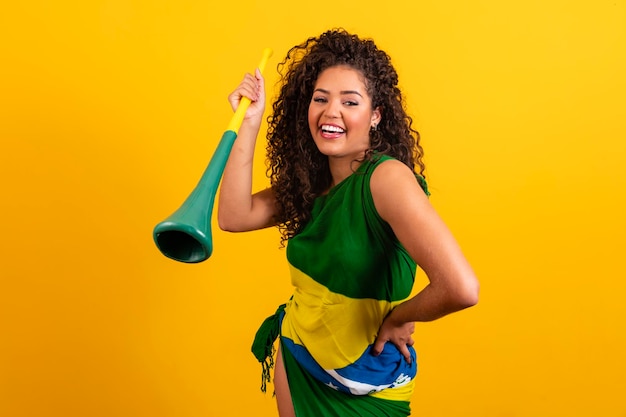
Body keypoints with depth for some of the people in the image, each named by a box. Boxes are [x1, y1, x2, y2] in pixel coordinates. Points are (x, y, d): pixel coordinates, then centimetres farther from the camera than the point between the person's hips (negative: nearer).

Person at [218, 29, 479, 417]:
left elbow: (461, 288, -36)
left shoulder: (387, 176, -27)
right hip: (295, 358, 6)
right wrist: (248, 124, -12)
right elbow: (234, 216, -9)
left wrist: (397, 318, -18)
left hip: (363, 384, -6)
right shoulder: (311, 182, -3)